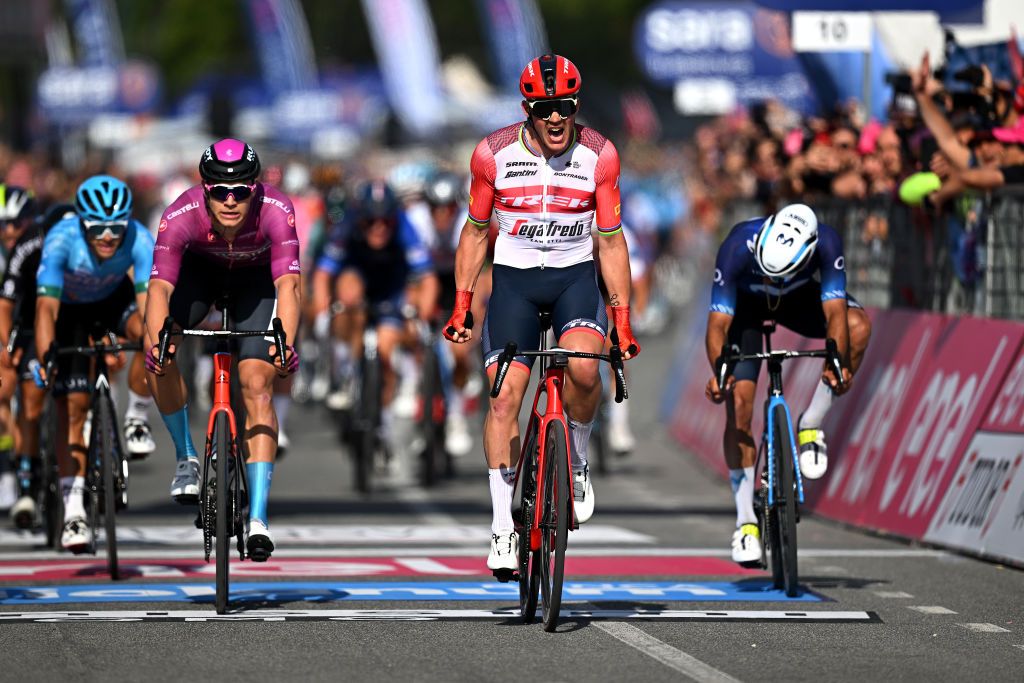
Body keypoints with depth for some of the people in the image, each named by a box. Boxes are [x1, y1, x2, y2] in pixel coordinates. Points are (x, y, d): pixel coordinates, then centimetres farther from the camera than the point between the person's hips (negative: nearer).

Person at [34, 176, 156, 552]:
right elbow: (46, 305, -41)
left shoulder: (140, 239, -32)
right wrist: (45, 356, -55)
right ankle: (73, 512, -11)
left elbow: (147, 301, -40)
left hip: (113, 300, 1)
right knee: (72, 404, -12)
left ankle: (137, 418, -9)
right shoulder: (61, 240, -35)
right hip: (70, 308, -1)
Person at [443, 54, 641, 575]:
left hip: (575, 276, 0)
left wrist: (623, 320, -3)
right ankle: (502, 528, -6)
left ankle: (577, 462, 1)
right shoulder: (495, 154, -8)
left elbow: (611, 242, -1)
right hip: (514, 277, 0)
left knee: (583, 370, -29)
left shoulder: (599, 155, -7)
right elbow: (475, 232, 4)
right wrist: (461, 306, 0)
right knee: (504, 395, -12)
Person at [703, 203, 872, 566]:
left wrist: (838, 363, -56)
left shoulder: (826, 243, -36)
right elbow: (718, 323, -37)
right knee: (738, 404, -15)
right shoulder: (737, 247, -39)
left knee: (858, 326, -29)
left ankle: (811, 426, -14)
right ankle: (745, 520, -6)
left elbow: (835, 312, -39)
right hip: (745, 304, -1)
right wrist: (718, 371, -55)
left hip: (798, 299, 1)